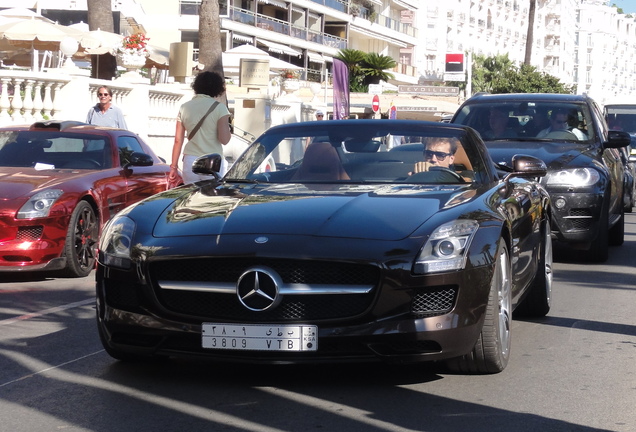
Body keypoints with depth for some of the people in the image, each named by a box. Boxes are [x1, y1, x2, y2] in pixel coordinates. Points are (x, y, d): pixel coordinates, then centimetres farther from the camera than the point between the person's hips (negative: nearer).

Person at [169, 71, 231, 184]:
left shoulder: (184, 107, 8)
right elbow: (224, 139, -12)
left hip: (190, 162, 4)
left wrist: (174, 166, 13)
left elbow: (178, 140, 8)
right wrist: (229, 131, 9)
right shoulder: (219, 108, -4)